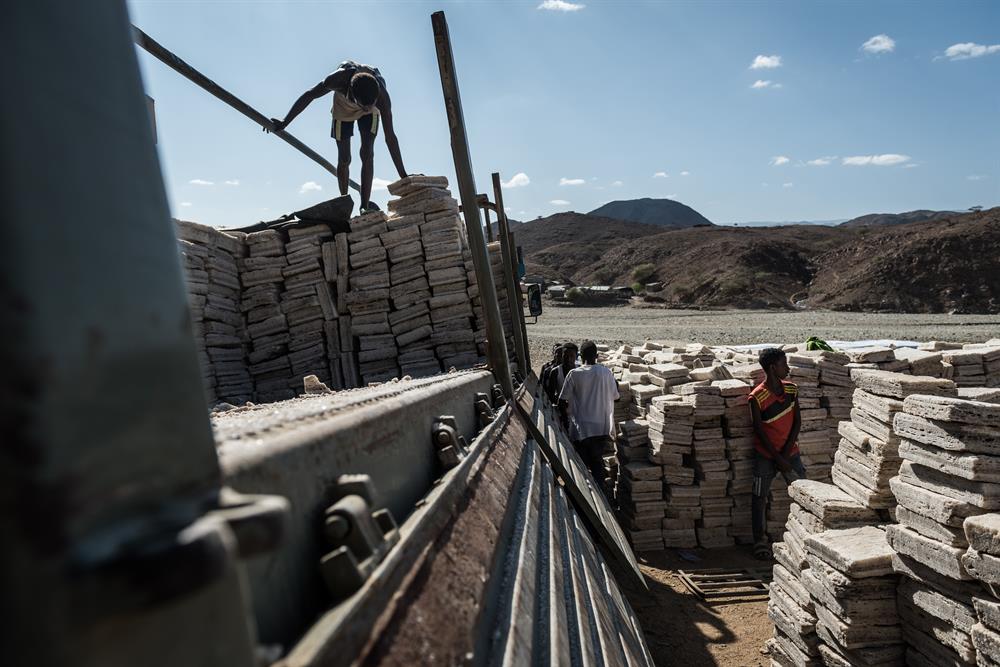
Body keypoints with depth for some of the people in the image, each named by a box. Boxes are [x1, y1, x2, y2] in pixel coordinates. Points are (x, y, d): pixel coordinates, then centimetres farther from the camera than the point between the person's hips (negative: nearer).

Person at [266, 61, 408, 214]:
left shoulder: (382, 96, -41)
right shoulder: (340, 78, -43)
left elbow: (390, 137, -36)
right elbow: (309, 95, -26)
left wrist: (403, 176, -36)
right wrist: (284, 122, -24)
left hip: (370, 114, -1)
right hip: (343, 107, 1)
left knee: (367, 154, -18)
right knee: (344, 159, 2)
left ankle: (365, 205, -14)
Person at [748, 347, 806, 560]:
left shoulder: (791, 389, -4)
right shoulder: (757, 397, -19)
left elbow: (797, 420, -1)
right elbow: (760, 432, -15)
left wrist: (786, 451, -8)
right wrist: (778, 459, -13)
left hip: (790, 451, 4)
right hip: (765, 454, -4)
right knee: (759, 496, 2)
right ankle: (759, 540, 13)